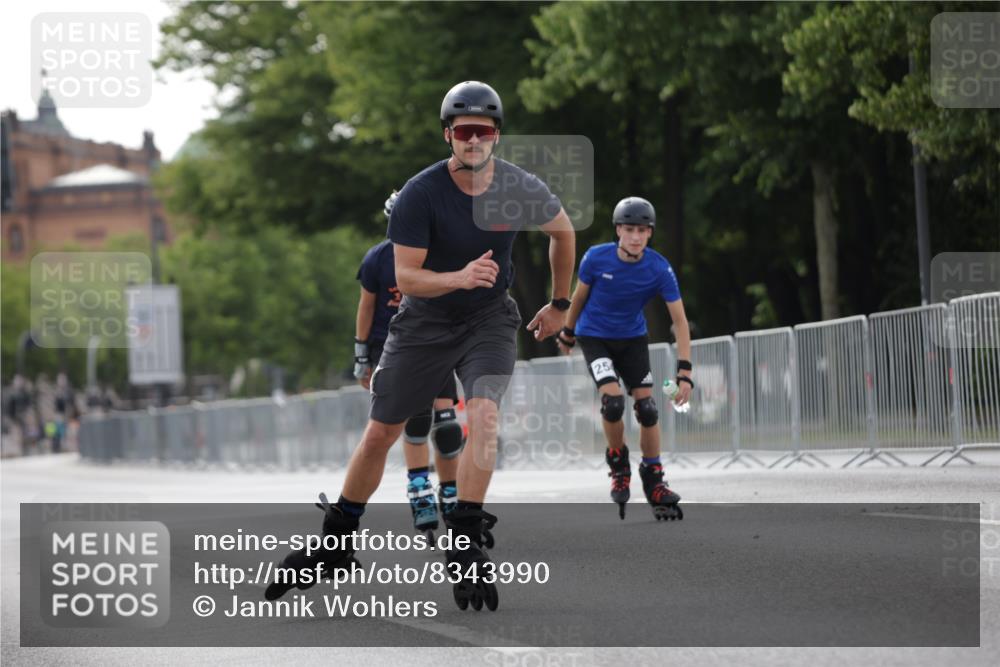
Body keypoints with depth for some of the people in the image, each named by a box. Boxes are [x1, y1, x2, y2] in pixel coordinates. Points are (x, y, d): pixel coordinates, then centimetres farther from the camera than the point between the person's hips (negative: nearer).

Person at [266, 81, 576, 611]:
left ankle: (464, 545, -19)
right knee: (380, 433, 5)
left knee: (483, 414, -25)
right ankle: (336, 542, 23)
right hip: (423, 323, 0)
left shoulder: (521, 190, -13)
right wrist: (460, 277, -39)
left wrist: (560, 303, 15)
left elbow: (563, 231, 9)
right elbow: (405, 276, -21)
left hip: (489, 319, 0)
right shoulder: (420, 194, -21)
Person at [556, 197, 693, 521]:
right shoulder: (596, 258, -21)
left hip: (633, 339, 2)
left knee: (646, 407, -6)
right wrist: (567, 332, 13)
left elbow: (679, 320, -17)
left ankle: (654, 481, 10)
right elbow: (579, 296, -2)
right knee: (613, 401, -22)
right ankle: (618, 464, 4)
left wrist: (684, 371, -23)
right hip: (594, 337, -2)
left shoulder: (659, 268, -20)